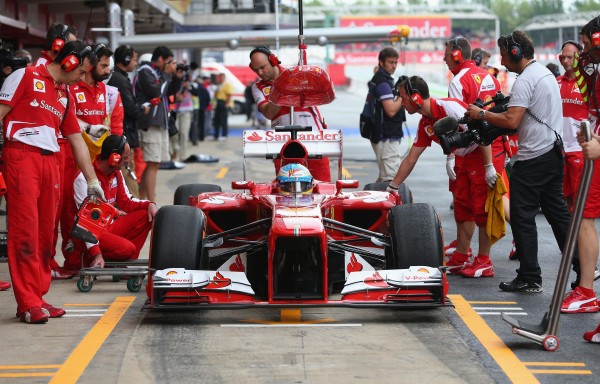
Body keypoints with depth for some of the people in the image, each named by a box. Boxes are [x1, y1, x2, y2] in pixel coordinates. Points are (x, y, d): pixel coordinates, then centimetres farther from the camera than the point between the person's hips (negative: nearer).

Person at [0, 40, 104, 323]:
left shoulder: (65, 96, 21)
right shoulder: (26, 77, 1)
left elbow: (77, 140, 23)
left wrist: (92, 180, 22)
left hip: (49, 162, 7)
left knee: (45, 233, 6)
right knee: (25, 229, -9)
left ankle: (38, 298, 12)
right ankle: (27, 303, -8)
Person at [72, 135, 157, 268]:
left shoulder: (116, 173, 5)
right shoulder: (84, 178, -21)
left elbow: (126, 202, 16)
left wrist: (149, 204, -6)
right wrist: (96, 254, -29)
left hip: (109, 227, 9)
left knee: (145, 216, -4)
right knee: (127, 248, -30)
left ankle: (124, 263, -5)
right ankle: (92, 260, -4)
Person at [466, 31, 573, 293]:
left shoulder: (525, 80, -16)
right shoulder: (545, 73, 16)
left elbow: (511, 121, -22)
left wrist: (481, 114, -10)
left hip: (533, 158, -10)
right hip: (553, 151, 10)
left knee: (522, 217, -4)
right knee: (557, 212, 13)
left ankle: (530, 278, -2)